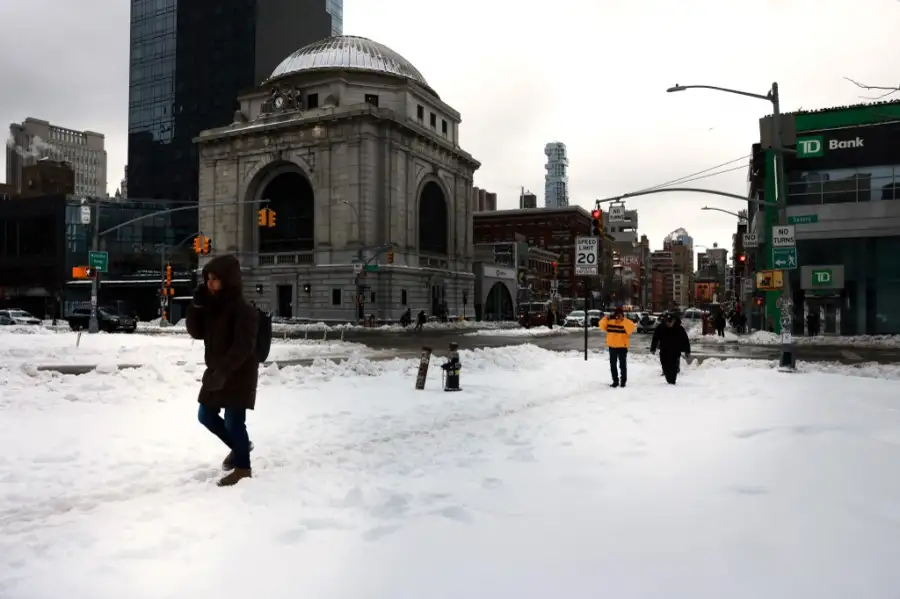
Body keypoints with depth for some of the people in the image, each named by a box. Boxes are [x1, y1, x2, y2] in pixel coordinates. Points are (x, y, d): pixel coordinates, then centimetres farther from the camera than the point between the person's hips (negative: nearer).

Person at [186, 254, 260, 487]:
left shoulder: (243, 309, -18)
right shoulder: (210, 305, 8)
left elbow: (243, 347, -24)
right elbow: (196, 332, 5)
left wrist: (223, 371, -31)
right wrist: (196, 306, -9)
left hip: (239, 374, -9)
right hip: (216, 371, 9)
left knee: (233, 421, -5)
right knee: (206, 415, 16)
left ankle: (243, 467, 12)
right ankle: (239, 446, 36)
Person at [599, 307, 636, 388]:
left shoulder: (626, 322, -9)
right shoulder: (610, 321, 2)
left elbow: (631, 328, -26)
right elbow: (602, 326, 4)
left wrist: (623, 320, -29)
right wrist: (605, 319, -10)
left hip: (622, 346, -4)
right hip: (612, 346, 4)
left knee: (622, 365, 4)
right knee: (613, 365, 10)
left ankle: (623, 381, 15)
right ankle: (615, 381, 20)